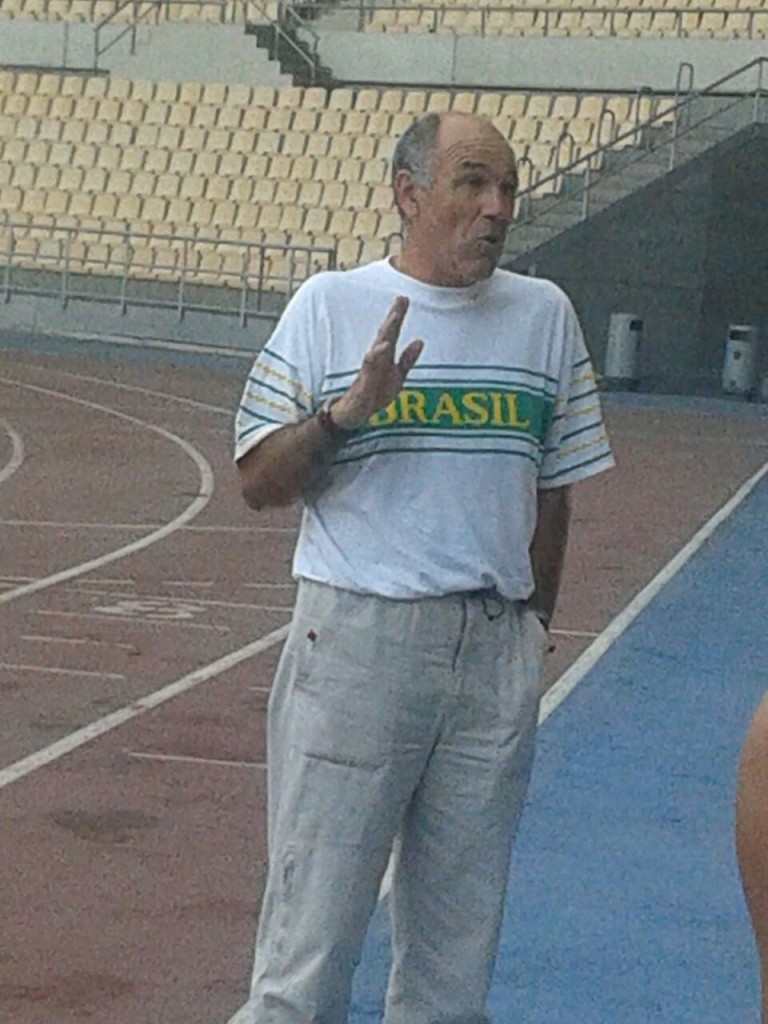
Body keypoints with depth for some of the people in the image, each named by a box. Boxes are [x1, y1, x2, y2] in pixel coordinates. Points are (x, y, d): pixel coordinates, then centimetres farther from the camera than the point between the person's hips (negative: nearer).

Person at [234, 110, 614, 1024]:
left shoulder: (544, 315, 9)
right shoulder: (330, 306, 1)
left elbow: (551, 490, 14)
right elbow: (258, 482, 0)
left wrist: (531, 624, 10)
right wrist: (348, 411, -16)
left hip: (496, 650, 3)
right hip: (357, 634, -3)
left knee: (459, 923, 9)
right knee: (315, 908, -2)